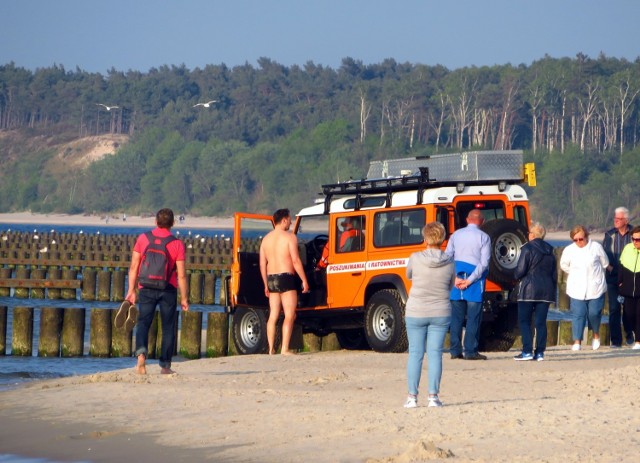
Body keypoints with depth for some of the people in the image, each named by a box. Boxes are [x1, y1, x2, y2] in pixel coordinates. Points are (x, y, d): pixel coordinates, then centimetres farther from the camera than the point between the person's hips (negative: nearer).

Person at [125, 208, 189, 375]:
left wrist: (131, 290, 5)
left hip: (147, 290, 1)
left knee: (143, 323, 4)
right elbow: (181, 275, -6)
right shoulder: (177, 244, -5)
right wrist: (184, 298, 2)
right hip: (168, 290, -1)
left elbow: (134, 267, -1)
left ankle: (141, 352, -23)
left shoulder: (143, 238, -1)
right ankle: (165, 365, 11)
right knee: (168, 328, 10)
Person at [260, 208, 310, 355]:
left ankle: (271, 349, 8)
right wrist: (304, 280, -9)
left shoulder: (266, 239, 11)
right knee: (289, 315, -5)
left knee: (273, 315, 10)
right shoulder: (289, 237, -8)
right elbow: (296, 261, -14)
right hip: (286, 278, -6)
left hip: (271, 278, 6)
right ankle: (285, 349, -13)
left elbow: (262, 264, 11)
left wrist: (266, 285, 17)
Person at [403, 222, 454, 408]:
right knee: (435, 353, 6)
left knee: (415, 353, 5)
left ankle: (412, 396, 5)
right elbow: (451, 286, 7)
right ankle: (433, 396, 3)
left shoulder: (415, 259, -10)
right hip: (440, 313, 1)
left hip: (415, 312, -1)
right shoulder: (449, 263, -5)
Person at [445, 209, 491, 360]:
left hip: (457, 277, 4)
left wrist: (455, 278, -3)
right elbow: (484, 263, -11)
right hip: (474, 283, -4)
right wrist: (470, 281, -10)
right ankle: (470, 351, -4)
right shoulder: (484, 237, -3)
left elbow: (447, 256, 3)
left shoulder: (456, 235, 8)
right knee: (473, 317, -1)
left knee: (456, 316, 7)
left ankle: (455, 351, 6)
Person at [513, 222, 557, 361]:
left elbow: (520, 271, -13)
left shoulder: (528, 249, -7)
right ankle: (540, 352, 1)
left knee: (524, 321, 0)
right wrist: (553, 292, 19)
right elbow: (555, 274, 15)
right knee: (541, 322, 5)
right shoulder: (550, 251, 13)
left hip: (529, 289, -6)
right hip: (546, 291, 6)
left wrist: (517, 276, 10)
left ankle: (527, 351, -8)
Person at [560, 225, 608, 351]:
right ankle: (577, 342, -1)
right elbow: (564, 266, 15)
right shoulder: (569, 250, -2)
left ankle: (596, 335, 27)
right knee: (578, 314, -5)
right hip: (577, 290, 1)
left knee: (594, 313, 1)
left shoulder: (596, 247, -5)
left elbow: (605, 263, 8)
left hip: (595, 288, -1)